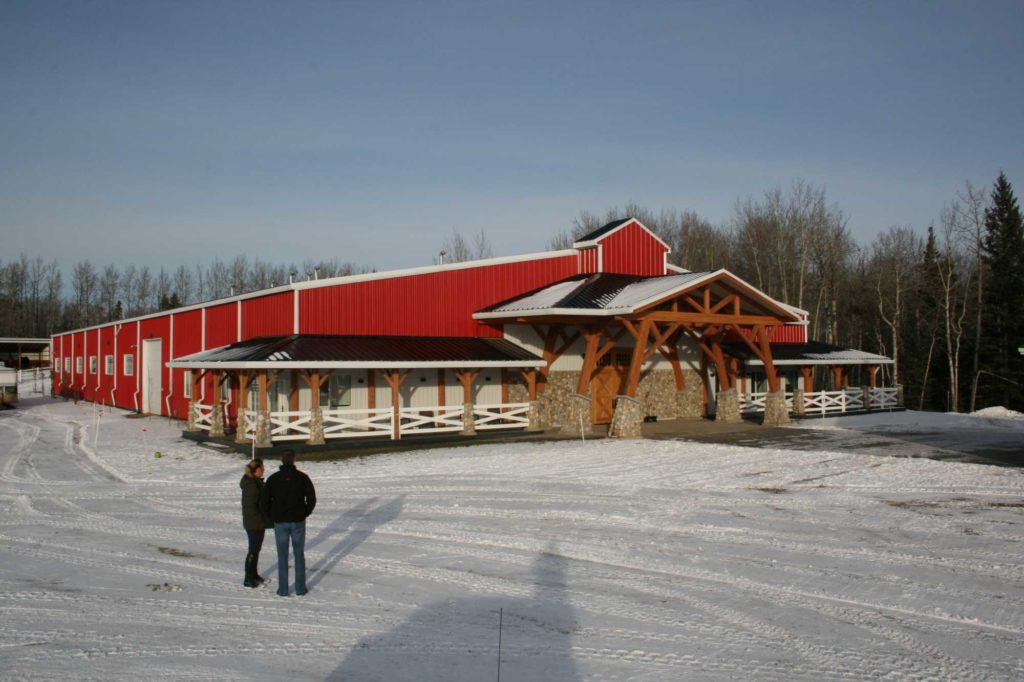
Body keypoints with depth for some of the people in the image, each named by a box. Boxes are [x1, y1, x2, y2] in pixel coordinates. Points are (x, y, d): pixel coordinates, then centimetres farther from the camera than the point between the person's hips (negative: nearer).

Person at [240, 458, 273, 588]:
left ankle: (254, 575, 32)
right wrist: (261, 521, -22)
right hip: (254, 524, -10)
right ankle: (248, 579, 11)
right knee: (253, 550, 1)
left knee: (256, 548, 19)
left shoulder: (255, 482, 9)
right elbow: (250, 506, -26)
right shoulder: (251, 485, -23)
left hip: (258, 523, 10)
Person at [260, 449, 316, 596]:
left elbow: (264, 501, -4)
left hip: (280, 523, 0)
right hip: (298, 522, 0)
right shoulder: (302, 477, -5)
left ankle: (283, 589, 12)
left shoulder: (273, 479, -5)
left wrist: (272, 517, 9)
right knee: (299, 555, 10)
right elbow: (312, 498, -5)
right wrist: (305, 514, 8)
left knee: (282, 556, 9)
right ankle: (300, 588, 13)